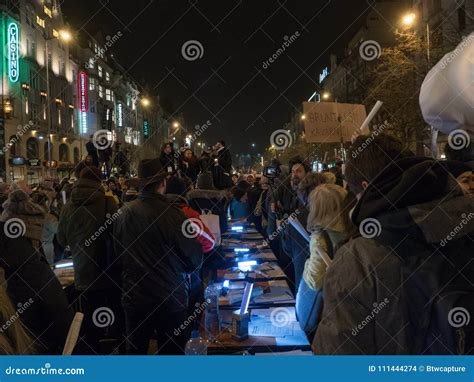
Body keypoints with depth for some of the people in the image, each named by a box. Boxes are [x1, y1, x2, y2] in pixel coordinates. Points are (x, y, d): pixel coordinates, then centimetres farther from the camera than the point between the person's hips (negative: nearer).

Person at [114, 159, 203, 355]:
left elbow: (117, 255, 7)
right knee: (171, 352, 12)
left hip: (133, 298, 4)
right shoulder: (171, 215, -21)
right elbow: (195, 261, -14)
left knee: (135, 351, 20)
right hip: (170, 300, -4)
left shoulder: (124, 214, -6)